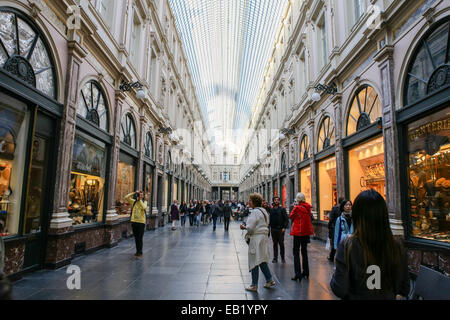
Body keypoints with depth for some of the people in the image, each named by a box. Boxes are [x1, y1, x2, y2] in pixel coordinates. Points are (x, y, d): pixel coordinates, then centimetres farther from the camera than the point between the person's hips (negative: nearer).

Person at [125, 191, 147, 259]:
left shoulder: (144, 202, -1)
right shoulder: (134, 201, 7)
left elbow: (144, 207, -22)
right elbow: (126, 197, -3)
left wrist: (140, 200, -16)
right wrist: (134, 193, -5)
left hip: (141, 222, -3)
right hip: (134, 221, 4)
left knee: (140, 238, -3)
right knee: (136, 238, 14)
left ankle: (140, 253, 5)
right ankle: (137, 251, 27)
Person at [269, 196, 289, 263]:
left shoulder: (282, 209, -1)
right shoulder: (271, 210, 8)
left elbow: (286, 219, -4)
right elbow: (269, 219, 12)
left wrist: (284, 227, -12)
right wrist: (269, 226, 2)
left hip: (280, 229, -3)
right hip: (273, 229, 3)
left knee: (281, 243, -2)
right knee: (275, 244, 8)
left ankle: (282, 258, 11)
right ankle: (275, 258, 15)